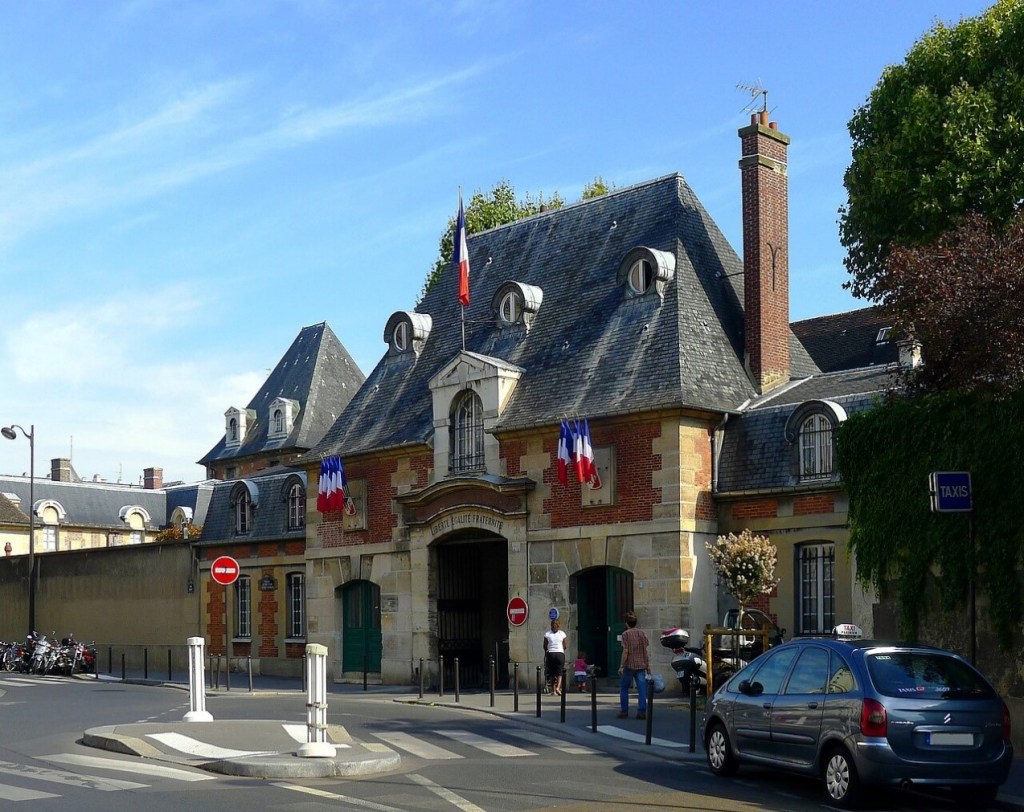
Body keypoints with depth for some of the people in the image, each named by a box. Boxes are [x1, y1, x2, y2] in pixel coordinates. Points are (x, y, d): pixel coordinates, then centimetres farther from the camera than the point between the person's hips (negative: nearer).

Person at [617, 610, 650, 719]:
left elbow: (625, 651, -12)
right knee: (642, 689, 1)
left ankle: (624, 711, 11)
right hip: (641, 665, 4)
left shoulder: (626, 634, -7)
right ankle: (642, 711, -4)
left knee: (624, 689, 10)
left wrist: (621, 666, -11)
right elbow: (645, 650, 8)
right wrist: (647, 664, 16)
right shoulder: (642, 633, 6)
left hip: (629, 665, -4)